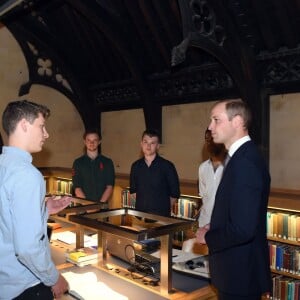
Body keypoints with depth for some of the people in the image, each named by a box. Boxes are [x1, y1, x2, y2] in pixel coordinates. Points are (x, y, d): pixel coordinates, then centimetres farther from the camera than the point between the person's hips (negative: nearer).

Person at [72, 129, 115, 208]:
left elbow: (110, 186, 1)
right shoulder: (78, 162, 7)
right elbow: (77, 188, 0)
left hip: (102, 206, 0)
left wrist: (100, 204, -12)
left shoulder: (107, 162, 8)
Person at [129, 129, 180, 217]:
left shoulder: (167, 166, -5)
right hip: (139, 214, 3)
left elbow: (174, 194, 1)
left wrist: (165, 208, 5)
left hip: (161, 216, -3)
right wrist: (143, 204, 11)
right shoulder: (136, 166, 7)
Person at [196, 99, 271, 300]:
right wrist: (213, 229, 4)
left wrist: (208, 237, -14)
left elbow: (242, 229, -30)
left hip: (240, 273, -9)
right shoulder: (243, 156, 6)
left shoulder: (245, 162, -26)